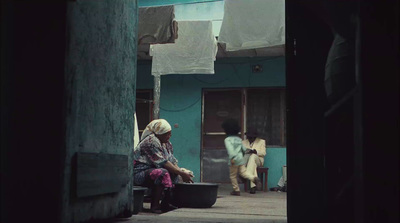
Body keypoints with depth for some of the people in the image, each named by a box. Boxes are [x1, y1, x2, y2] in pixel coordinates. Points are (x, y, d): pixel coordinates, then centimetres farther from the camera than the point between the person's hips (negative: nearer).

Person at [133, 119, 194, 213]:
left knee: (175, 173, -1)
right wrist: (181, 173, -24)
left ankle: (166, 203, -3)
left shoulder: (167, 144, 12)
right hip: (139, 173, -10)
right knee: (162, 173, -32)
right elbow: (163, 162, -24)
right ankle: (154, 206, -25)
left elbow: (173, 161, 7)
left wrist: (182, 172, -11)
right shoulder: (151, 141, -18)